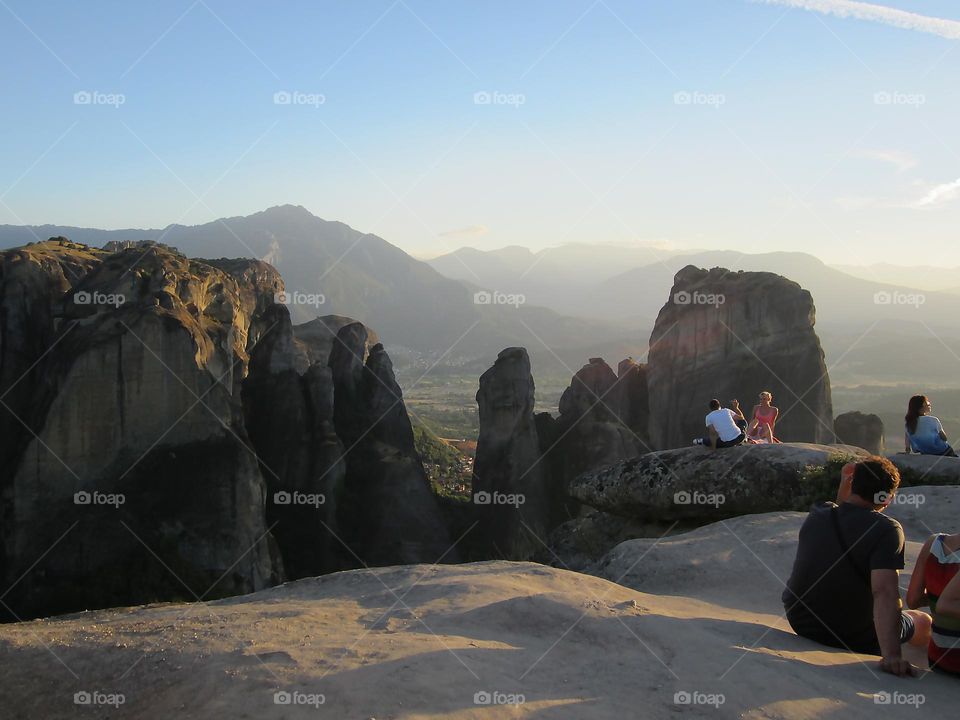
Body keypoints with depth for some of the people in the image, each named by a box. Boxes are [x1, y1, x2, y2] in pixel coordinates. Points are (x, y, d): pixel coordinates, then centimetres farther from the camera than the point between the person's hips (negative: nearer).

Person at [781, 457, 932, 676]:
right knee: (923, 622, 20)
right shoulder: (886, 530, -24)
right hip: (856, 639, -5)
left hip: (801, 624, 6)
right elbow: (884, 592, -37)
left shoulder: (816, 514, -6)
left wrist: (843, 486, 9)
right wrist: (891, 655, -43)